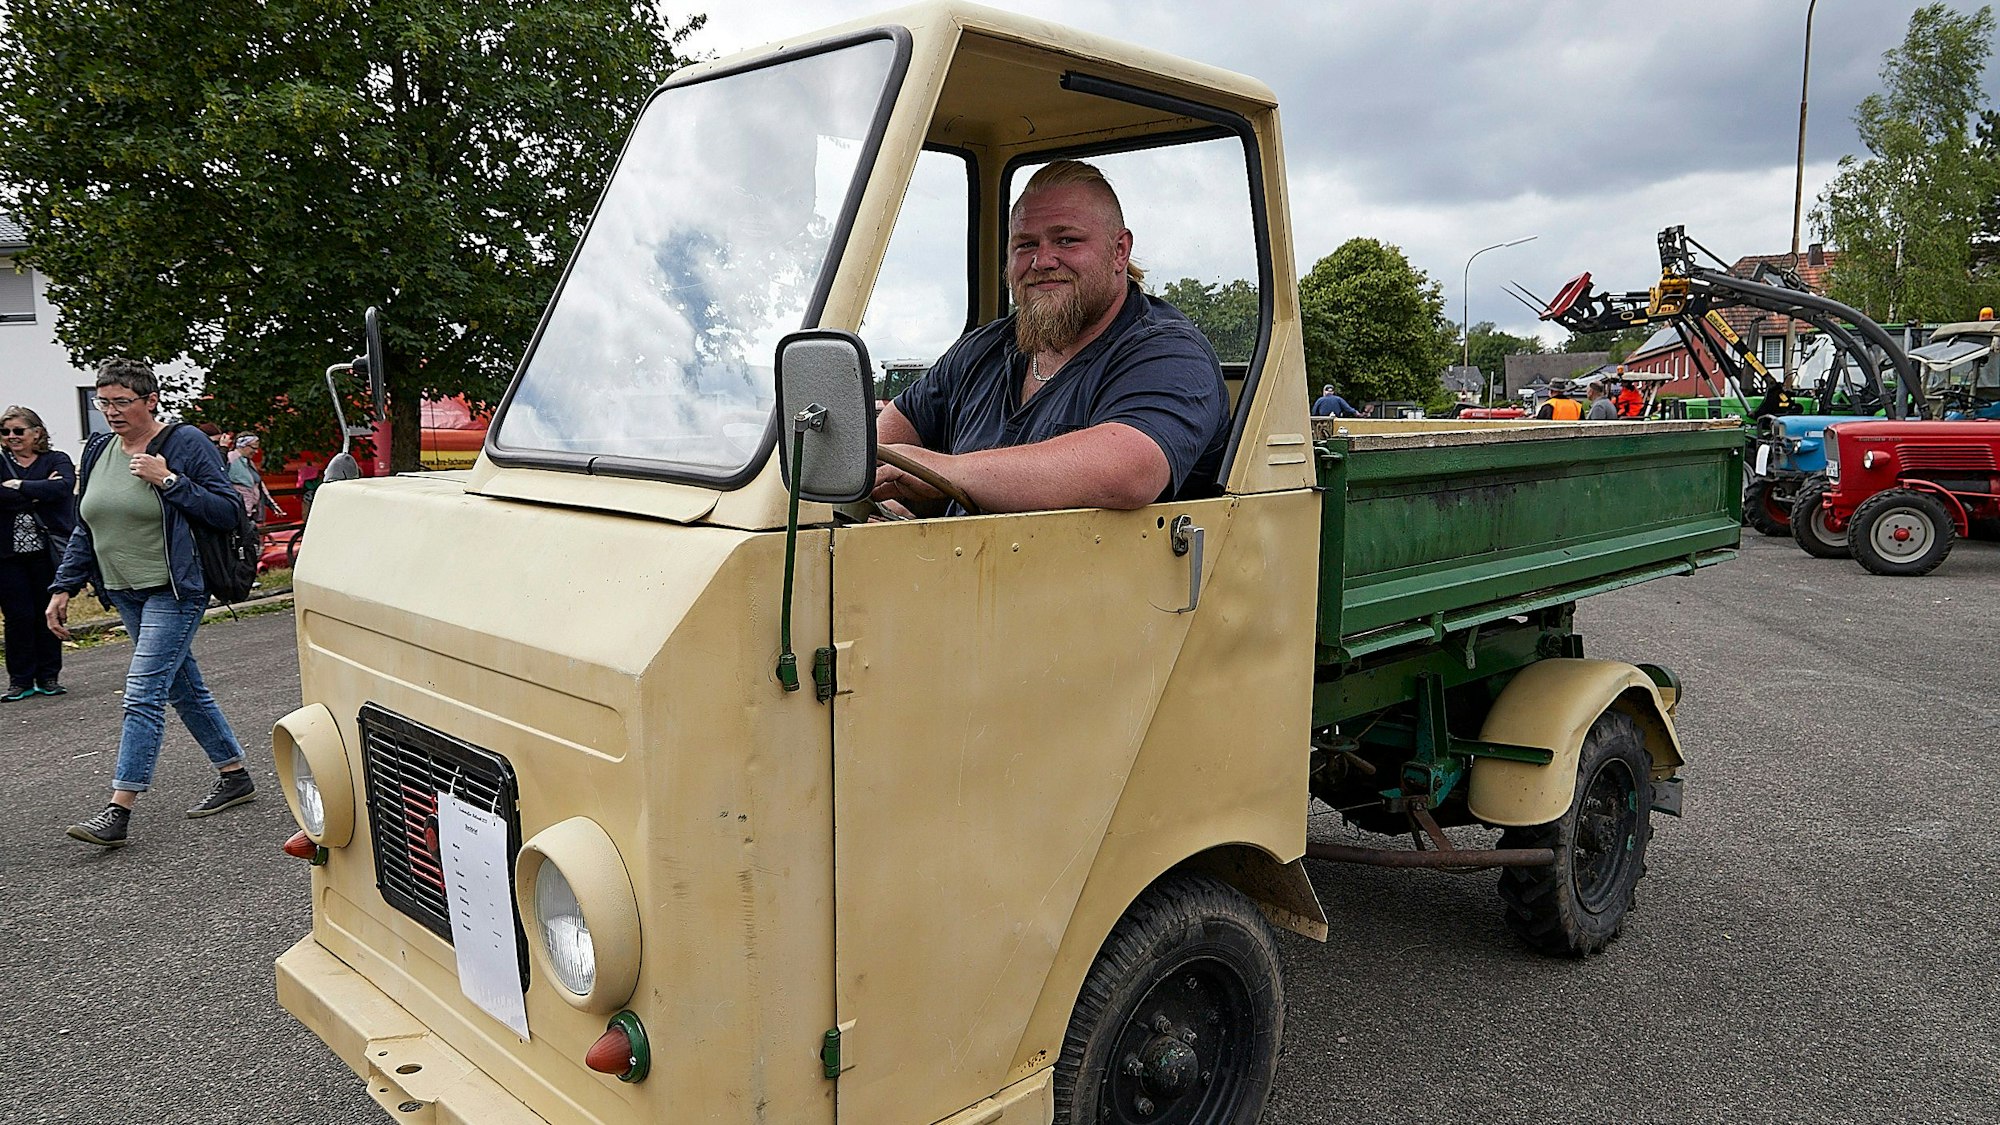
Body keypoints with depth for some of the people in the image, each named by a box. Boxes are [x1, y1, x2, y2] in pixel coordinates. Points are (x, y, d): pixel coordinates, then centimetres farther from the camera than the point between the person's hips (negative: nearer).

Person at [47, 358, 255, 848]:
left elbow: (227, 511, -14)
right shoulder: (98, 450, 10)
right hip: (125, 593, 7)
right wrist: (63, 587, 9)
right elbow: (85, 529, 16)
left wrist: (169, 480, -22)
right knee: (183, 688, 13)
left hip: (174, 592, -7)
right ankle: (234, 775, 24)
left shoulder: (186, 444, -9)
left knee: (143, 694, -11)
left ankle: (119, 811, -10)